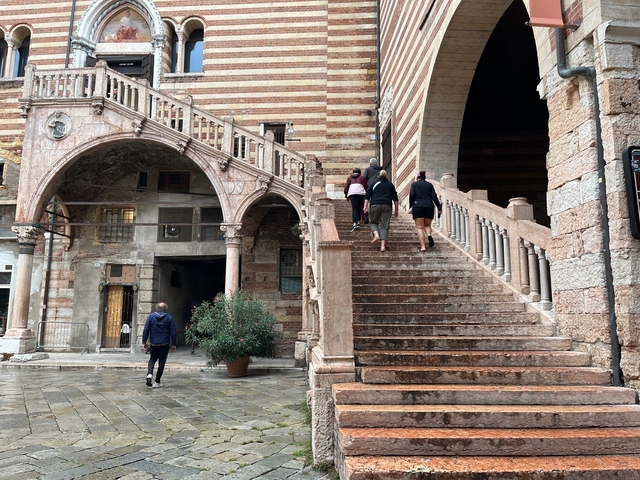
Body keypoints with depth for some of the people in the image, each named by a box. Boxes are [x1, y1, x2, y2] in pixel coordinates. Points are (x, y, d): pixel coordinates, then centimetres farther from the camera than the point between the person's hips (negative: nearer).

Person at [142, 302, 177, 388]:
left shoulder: (151, 316, -1)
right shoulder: (169, 318, -4)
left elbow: (146, 330, -3)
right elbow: (173, 332, -4)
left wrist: (144, 341, 3)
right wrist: (174, 344, 3)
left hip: (153, 343, 2)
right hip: (164, 344, -2)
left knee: (152, 359, 19)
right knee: (161, 362, 6)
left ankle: (149, 374, -7)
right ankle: (157, 382, 9)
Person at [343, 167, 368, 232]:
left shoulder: (350, 177, 23)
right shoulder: (362, 177, 21)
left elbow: (346, 187, 16)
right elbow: (366, 187, 17)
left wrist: (346, 195, 22)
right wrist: (367, 194, 30)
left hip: (352, 193, 0)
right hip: (361, 193, 0)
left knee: (354, 208, -7)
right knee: (359, 208, 13)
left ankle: (355, 223, -23)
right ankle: (358, 222, 11)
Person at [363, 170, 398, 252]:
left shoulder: (374, 184, 14)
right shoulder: (390, 185, 19)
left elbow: (367, 196, 4)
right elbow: (395, 198, 16)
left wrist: (365, 206, 2)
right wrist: (396, 210, 19)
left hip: (375, 205, -1)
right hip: (387, 206, 1)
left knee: (373, 222, 16)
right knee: (384, 226, 1)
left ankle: (376, 235, -13)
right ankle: (383, 246, -7)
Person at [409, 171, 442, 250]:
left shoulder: (414, 184, 10)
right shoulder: (429, 185, 15)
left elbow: (412, 195, -3)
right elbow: (434, 197, 7)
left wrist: (410, 206, 7)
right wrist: (439, 208, 4)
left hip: (418, 206, -2)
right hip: (429, 206, 2)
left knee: (420, 227, 0)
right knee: (427, 225, 18)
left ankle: (423, 247, -11)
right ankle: (429, 235, -16)